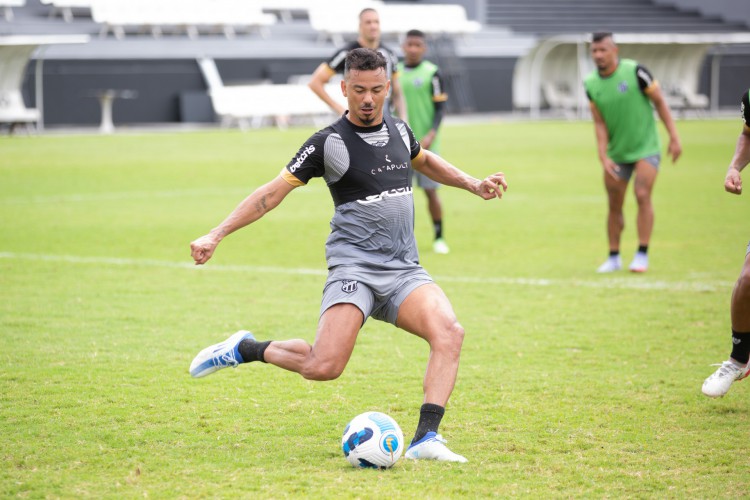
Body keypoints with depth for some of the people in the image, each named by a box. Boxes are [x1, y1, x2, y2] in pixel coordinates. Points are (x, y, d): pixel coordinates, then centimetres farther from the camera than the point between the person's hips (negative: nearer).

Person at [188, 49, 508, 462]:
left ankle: (426, 439, -25)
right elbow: (273, 191, -1)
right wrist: (216, 235, -8)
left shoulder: (398, 131, 13)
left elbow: (424, 160, 38)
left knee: (450, 333, -23)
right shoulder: (329, 142, -3)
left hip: (405, 271, 5)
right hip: (354, 268, -5)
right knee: (323, 367, -21)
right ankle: (246, 349, 6)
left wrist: (473, 185, 27)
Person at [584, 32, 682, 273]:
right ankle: (614, 257, 17)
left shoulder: (635, 71, -14)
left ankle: (642, 255, -8)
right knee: (614, 205, 5)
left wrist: (674, 137, -10)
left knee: (642, 195, -16)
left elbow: (659, 101, -7)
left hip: (646, 147, -4)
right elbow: (599, 123, 0)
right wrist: (603, 157, -10)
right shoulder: (591, 84, -3)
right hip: (616, 153, 4)